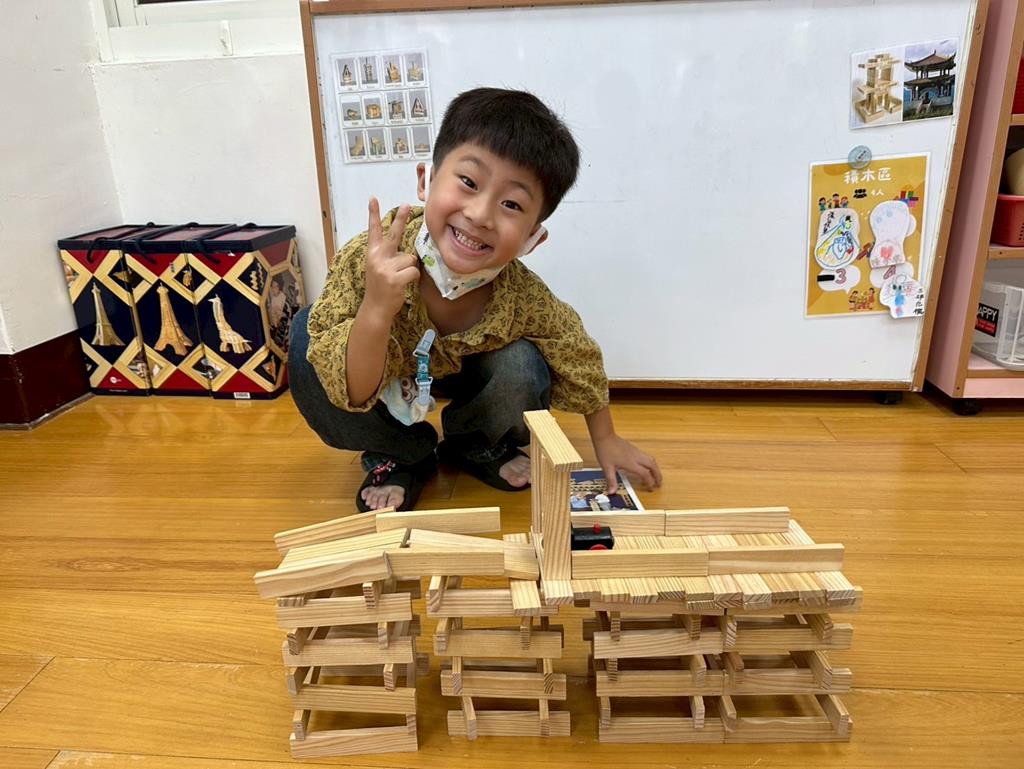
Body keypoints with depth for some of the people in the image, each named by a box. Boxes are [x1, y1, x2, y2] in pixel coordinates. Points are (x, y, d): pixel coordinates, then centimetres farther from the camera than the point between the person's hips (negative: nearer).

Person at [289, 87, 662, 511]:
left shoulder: (524, 298, -32)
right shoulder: (368, 258, -37)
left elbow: (580, 363, -11)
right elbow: (353, 394, -33)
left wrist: (605, 441, 0)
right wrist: (377, 310, -53)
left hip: (464, 372, 1)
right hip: (387, 368, 0)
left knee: (523, 369, -28)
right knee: (307, 337, -27)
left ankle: (476, 444, 9)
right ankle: (400, 455, -2)